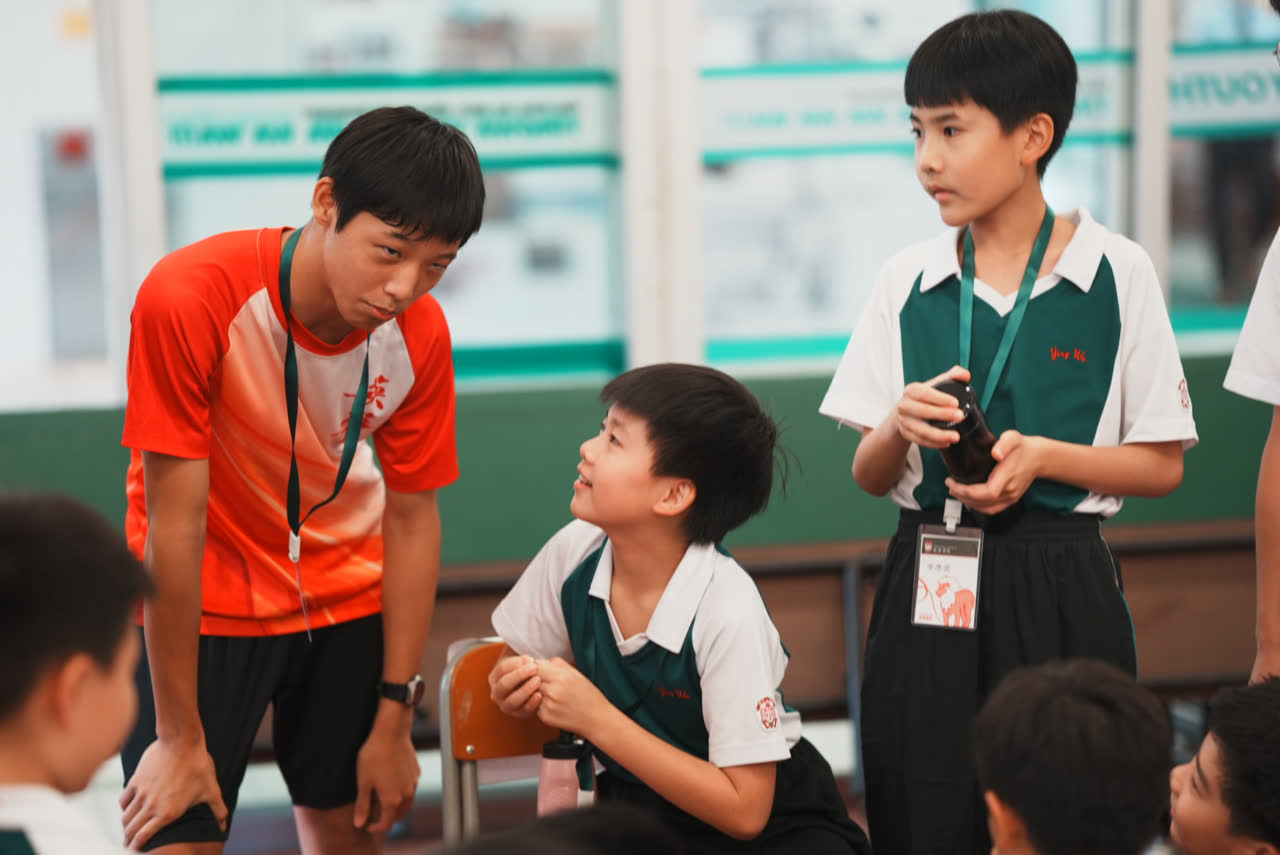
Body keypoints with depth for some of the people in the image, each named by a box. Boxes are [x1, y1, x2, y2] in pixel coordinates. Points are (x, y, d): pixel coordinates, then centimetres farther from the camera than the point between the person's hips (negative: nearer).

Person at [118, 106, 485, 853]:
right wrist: (179, 737, -19)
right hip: (202, 607, -3)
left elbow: (412, 517, -6)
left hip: (348, 601, 3)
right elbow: (173, 522, -24)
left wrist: (394, 720, -4)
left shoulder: (420, 332, -16)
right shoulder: (189, 297, -28)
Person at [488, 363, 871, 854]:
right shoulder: (574, 552, -11)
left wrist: (597, 719, -25)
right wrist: (516, 690, -15)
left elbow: (742, 812, -21)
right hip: (634, 802, 4)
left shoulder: (727, 611, -25)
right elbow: (519, 666, 9)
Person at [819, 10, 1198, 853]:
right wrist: (899, 428, -13)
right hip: (927, 589, 3)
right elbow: (869, 476, 9)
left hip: (1058, 591, -2)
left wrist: (1042, 457, -15)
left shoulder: (1117, 274, -3)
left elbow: (1162, 467, 0)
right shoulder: (908, 280, 5)